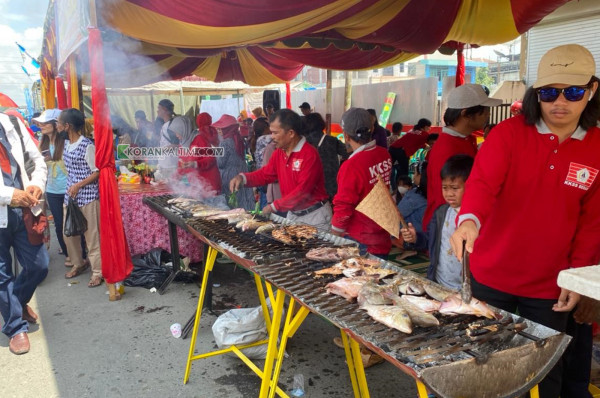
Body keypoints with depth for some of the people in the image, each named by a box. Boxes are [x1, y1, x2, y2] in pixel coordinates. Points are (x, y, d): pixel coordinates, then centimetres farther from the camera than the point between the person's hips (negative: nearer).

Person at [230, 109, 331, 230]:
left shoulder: (309, 154, -21)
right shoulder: (279, 153, 3)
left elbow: (302, 191, -24)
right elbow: (265, 174, 12)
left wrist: (274, 206, -18)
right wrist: (242, 177, -7)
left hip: (315, 215, -7)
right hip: (293, 214, 7)